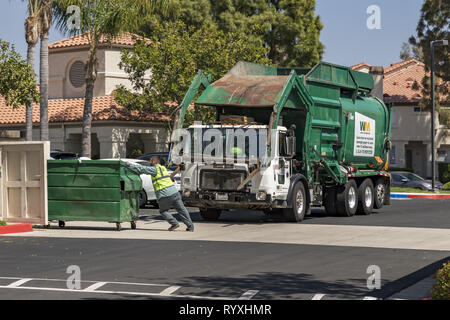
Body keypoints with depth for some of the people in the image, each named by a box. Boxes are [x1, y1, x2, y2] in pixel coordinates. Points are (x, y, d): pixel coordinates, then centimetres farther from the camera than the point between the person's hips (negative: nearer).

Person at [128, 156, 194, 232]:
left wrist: (131, 165, 7)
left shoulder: (155, 169, -2)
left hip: (164, 195, -6)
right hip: (174, 192, 6)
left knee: (163, 211, 14)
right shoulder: (163, 168, 21)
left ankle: (174, 223, 0)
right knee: (181, 209, 8)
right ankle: (190, 226, 6)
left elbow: (142, 168, -2)